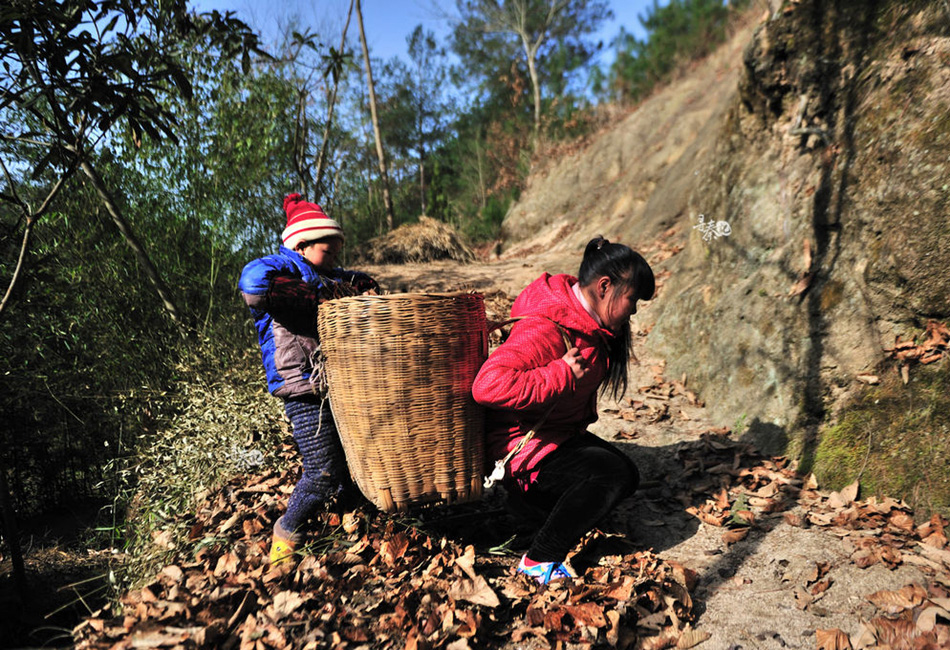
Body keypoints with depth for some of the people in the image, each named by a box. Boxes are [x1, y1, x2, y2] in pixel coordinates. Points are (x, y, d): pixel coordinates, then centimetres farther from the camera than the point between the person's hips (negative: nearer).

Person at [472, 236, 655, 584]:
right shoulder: (547, 329, -29)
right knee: (614, 474, -24)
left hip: (563, 431, 10)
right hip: (522, 443, -10)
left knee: (625, 475, 10)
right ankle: (539, 561, -10)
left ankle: (527, 494, 17)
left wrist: (582, 421, 9)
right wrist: (562, 374, -34)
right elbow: (488, 385, -42)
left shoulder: (589, 320, 1)